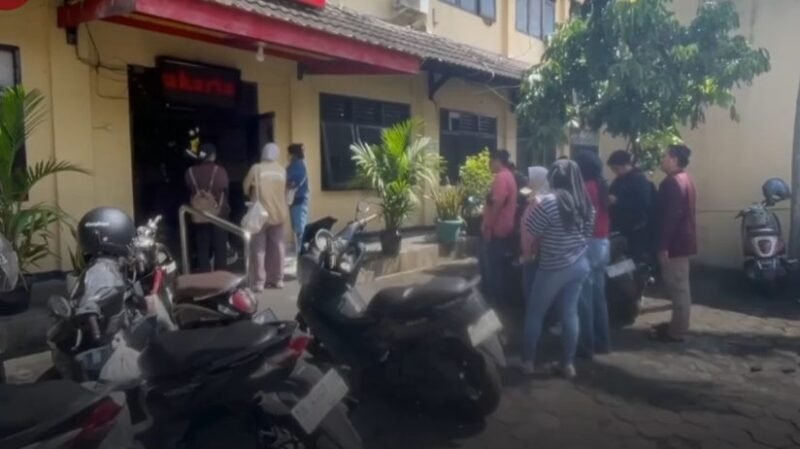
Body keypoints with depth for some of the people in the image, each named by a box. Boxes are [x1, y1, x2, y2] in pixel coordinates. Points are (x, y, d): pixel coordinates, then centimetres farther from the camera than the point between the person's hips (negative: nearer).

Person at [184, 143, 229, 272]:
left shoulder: (190, 172, 0)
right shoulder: (219, 171, -8)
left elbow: (189, 191, 7)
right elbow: (225, 191, 1)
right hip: (218, 215, -2)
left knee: (202, 250, 8)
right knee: (220, 248, 6)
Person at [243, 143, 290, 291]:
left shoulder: (256, 169, -6)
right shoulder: (282, 170, 3)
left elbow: (246, 187, 3)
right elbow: (284, 190, 10)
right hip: (278, 212, 3)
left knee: (259, 247, 1)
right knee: (277, 246, 12)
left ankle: (260, 282, -3)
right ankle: (278, 279, 16)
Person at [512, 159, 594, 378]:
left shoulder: (550, 201, -20)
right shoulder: (586, 202, 2)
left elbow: (528, 231, -15)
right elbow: (588, 232, 12)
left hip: (554, 268, -6)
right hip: (580, 265, 6)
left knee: (534, 313, 10)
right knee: (570, 313, 13)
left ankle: (527, 361, 20)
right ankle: (568, 364, 19)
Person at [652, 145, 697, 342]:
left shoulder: (672, 182, -18)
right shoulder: (686, 179, 15)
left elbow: (669, 217, -23)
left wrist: (663, 246, -22)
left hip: (675, 242, -10)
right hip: (684, 239, 10)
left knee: (677, 287, -3)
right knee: (680, 286, 16)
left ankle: (677, 331, 4)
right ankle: (677, 324, 26)